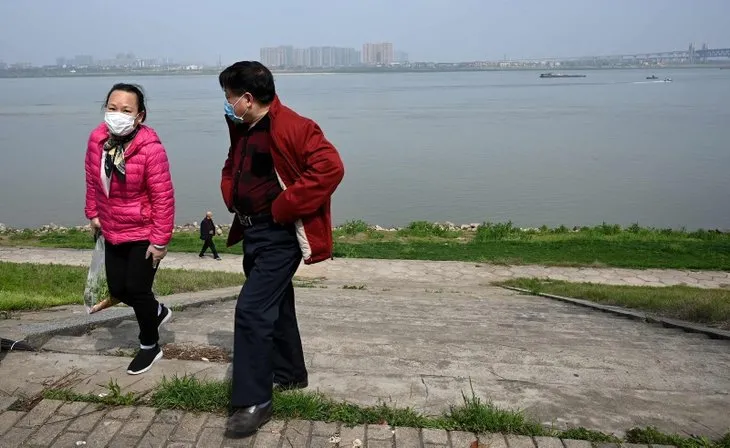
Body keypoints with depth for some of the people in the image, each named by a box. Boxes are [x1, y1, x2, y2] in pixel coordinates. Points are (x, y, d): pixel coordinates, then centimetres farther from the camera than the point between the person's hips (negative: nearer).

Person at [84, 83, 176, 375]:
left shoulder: (150, 148, -26)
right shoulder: (96, 139, -8)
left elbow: (163, 197, -22)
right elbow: (92, 179, 8)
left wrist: (160, 240, -19)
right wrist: (93, 214, 10)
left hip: (144, 233, -6)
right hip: (111, 232, 6)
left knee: (137, 289, 2)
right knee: (118, 290, 14)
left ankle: (150, 347, 26)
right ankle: (158, 312, 44)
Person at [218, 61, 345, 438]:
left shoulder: (292, 127, -19)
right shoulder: (241, 130, 10)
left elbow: (329, 168, -27)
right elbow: (232, 167, 28)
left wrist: (283, 208, -24)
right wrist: (232, 197, 8)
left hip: (280, 236, -9)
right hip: (253, 233, 9)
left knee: (252, 310, -13)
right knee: (274, 306, 19)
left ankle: (253, 402, -2)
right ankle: (290, 373, 38)